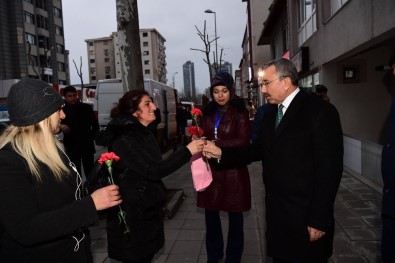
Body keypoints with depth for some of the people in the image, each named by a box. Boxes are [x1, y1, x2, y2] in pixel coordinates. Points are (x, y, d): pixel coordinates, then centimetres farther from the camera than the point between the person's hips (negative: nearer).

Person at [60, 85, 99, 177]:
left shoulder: (86, 108, 2)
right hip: (71, 148, 1)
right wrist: (60, 127, -15)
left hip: (87, 146, -1)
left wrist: (91, 137, -1)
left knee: (90, 172, 2)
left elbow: (95, 125, 9)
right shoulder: (62, 110, 2)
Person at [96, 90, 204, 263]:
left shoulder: (144, 134, 7)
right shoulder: (124, 140, -22)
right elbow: (154, 170, -27)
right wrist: (187, 151, -25)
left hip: (148, 209, 8)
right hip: (133, 215, -8)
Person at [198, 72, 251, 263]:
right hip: (211, 169, 4)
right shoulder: (208, 112, 7)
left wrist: (215, 144, -23)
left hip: (233, 170, -4)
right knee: (211, 214, 14)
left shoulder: (240, 112, -6)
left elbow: (243, 141, -15)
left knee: (234, 216, 11)